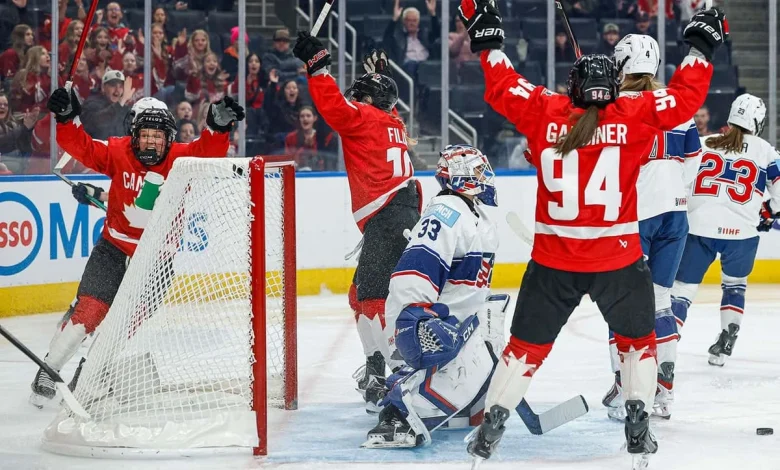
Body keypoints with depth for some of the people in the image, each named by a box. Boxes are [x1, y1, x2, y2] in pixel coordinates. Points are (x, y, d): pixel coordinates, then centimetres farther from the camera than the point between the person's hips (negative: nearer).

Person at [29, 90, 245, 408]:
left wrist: (219, 125, -43)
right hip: (114, 247, -1)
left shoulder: (181, 158, -11)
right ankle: (47, 373, 1)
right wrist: (68, 118, -31)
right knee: (89, 310, -11)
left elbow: (209, 150, -24)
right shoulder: (118, 153, -9)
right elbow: (81, 147, -14)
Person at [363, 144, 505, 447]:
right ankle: (398, 418, -31)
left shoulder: (481, 219, 15)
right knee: (469, 366, -31)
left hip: (459, 320, 11)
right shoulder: (446, 213, -18)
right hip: (420, 320, -11)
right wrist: (417, 318, -36)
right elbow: (415, 268, -29)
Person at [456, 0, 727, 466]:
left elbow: (502, 88, 8)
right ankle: (638, 427, 16)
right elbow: (686, 98, 0)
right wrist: (703, 45, 13)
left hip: (552, 262, 1)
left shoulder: (543, 112, -3)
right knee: (638, 339, 21)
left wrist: (488, 38, 20)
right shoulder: (635, 114, -7)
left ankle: (491, 427, 11)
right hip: (620, 259, -1)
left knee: (527, 346, 14)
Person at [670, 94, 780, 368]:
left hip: (698, 227, 0)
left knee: (683, 288, 3)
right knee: (734, 284, 25)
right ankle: (724, 345, 18)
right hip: (741, 231, 0)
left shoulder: (703, 144, 12)